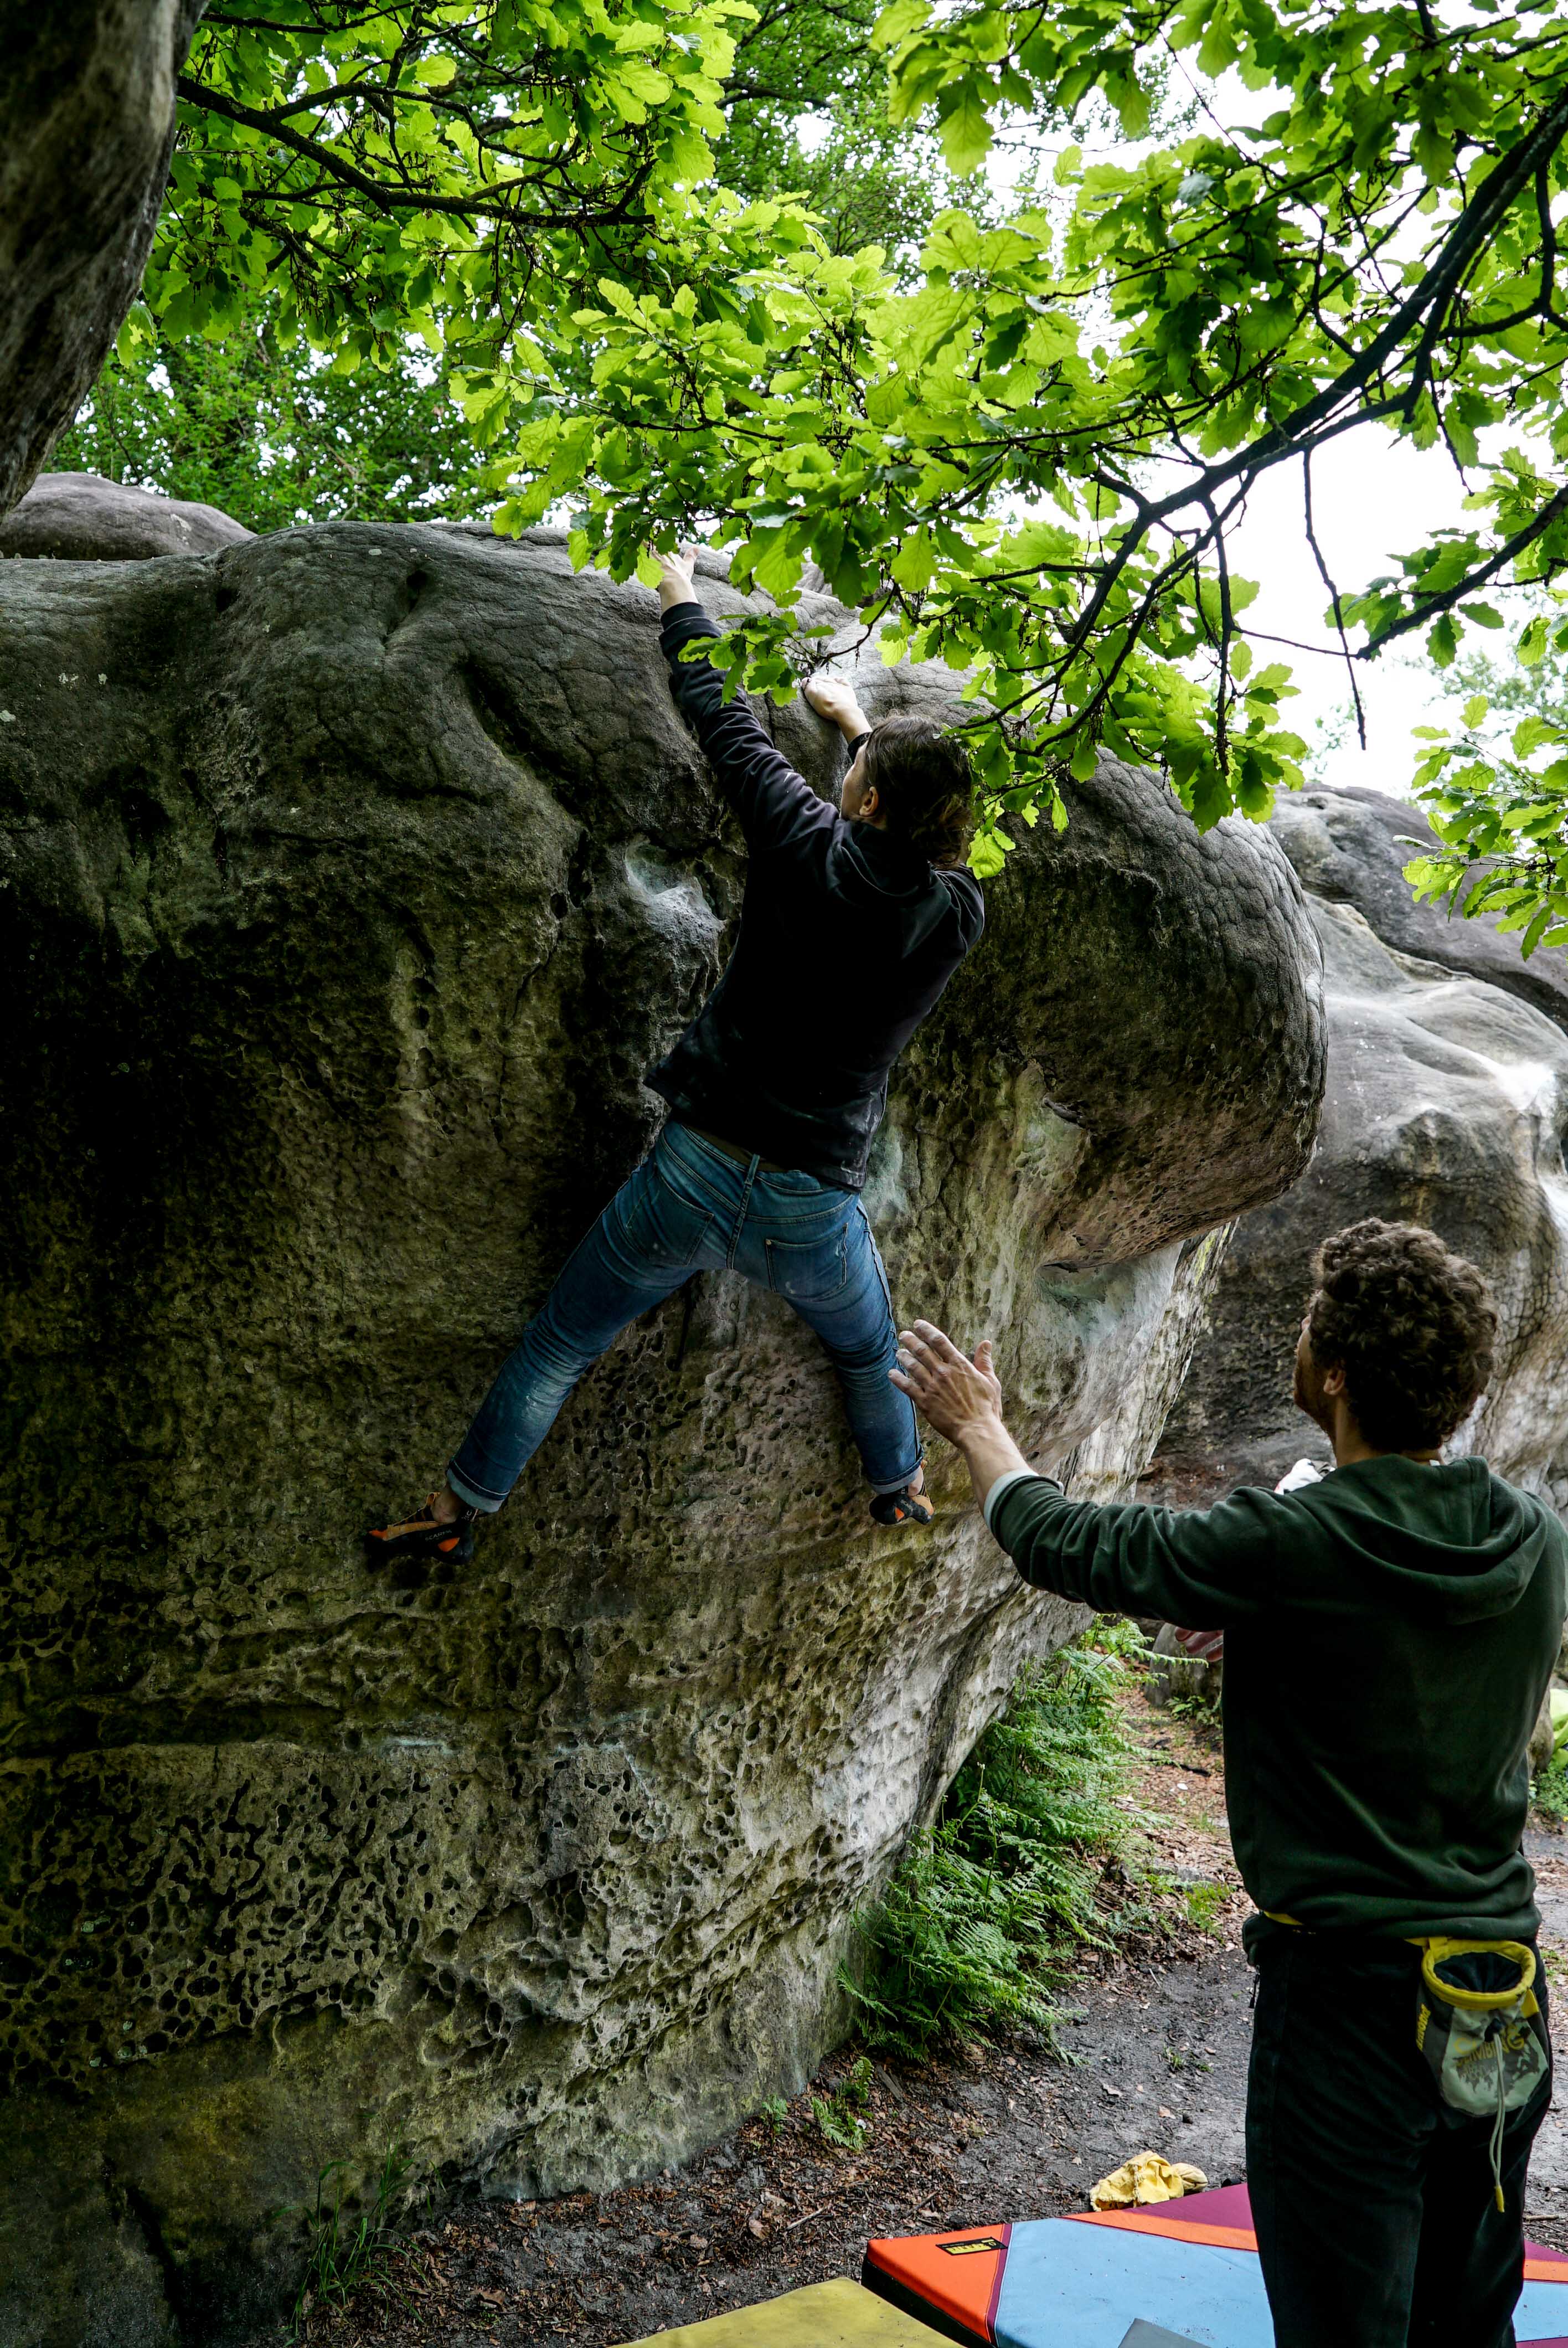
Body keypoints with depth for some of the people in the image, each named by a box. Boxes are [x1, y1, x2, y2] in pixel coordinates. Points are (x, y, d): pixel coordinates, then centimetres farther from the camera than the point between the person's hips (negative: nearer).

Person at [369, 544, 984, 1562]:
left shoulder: (812, 852, -12)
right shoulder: (959, 916, -4)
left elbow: (728, 724, 2)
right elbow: (923, 825, 19)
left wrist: (680, 600, 19)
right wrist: (858, 722, 35)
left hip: (698, 1173, -2)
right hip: (814, 1211, 3)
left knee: (559, 1346, 16)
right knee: (871, 1351, 33)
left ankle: (460, 1511, 28)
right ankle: (902, 1489, 54)